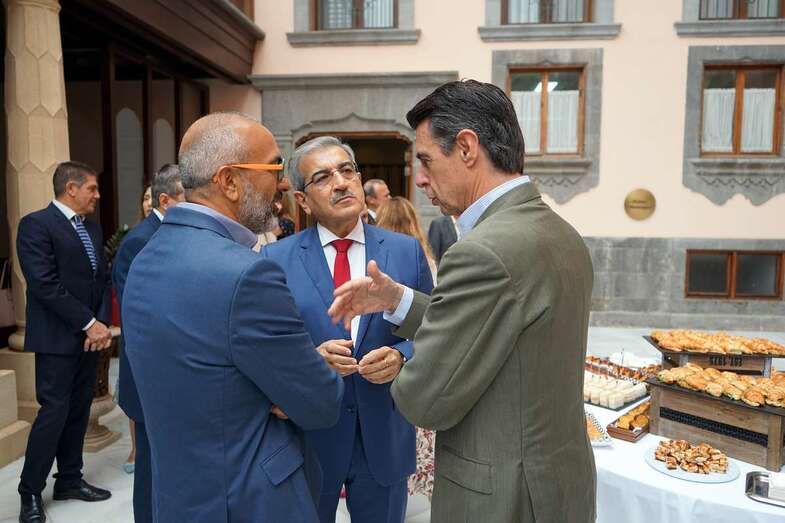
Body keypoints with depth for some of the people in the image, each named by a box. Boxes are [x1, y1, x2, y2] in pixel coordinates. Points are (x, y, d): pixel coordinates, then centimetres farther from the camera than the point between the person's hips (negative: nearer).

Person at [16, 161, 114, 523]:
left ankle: (70, 480, 25)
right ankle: (30, 492, 14)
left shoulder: (92, 228, 13)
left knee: (79, 410, 12)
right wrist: (89, 323, -17)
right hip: (58, 337, -7)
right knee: (54, 411, -2)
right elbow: (45, 285, -18)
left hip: (90, 335, 7)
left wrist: (102, 322, -4)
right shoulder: (36, 224, -10)